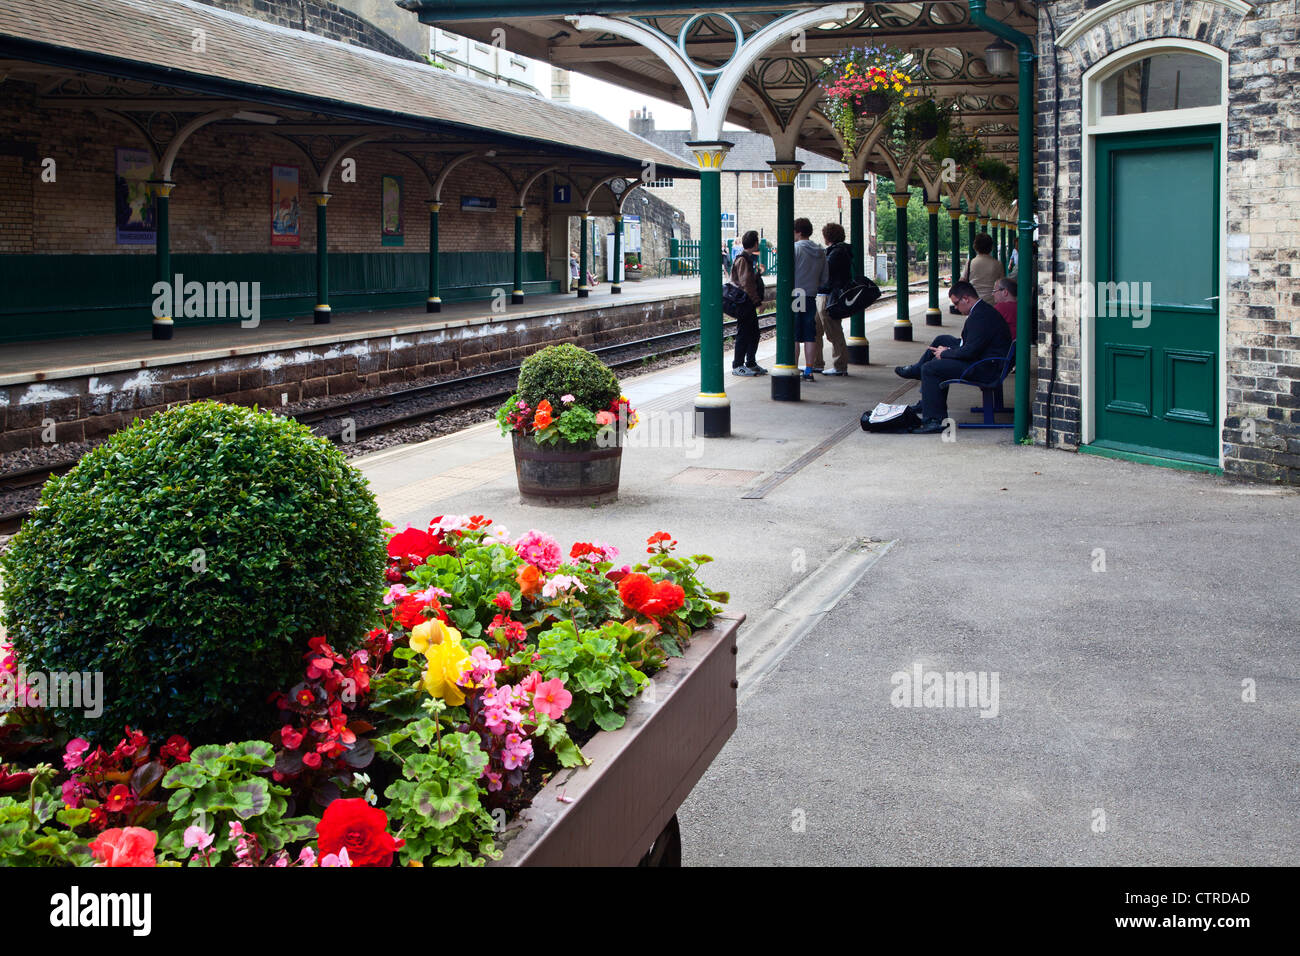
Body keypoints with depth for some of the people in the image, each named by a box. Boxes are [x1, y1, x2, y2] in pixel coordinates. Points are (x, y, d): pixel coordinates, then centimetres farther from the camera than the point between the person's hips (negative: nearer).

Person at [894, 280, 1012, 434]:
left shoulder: (981, 316, -24)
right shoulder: (983, 310, 10)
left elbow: (969, 351, -26)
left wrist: (944, 353, -10)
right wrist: (948, 350, 5)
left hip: (983, 369, -11)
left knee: (930, 368, -14)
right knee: (942, 340, 22)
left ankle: (934, 420, -13)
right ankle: (916, 370, 40)